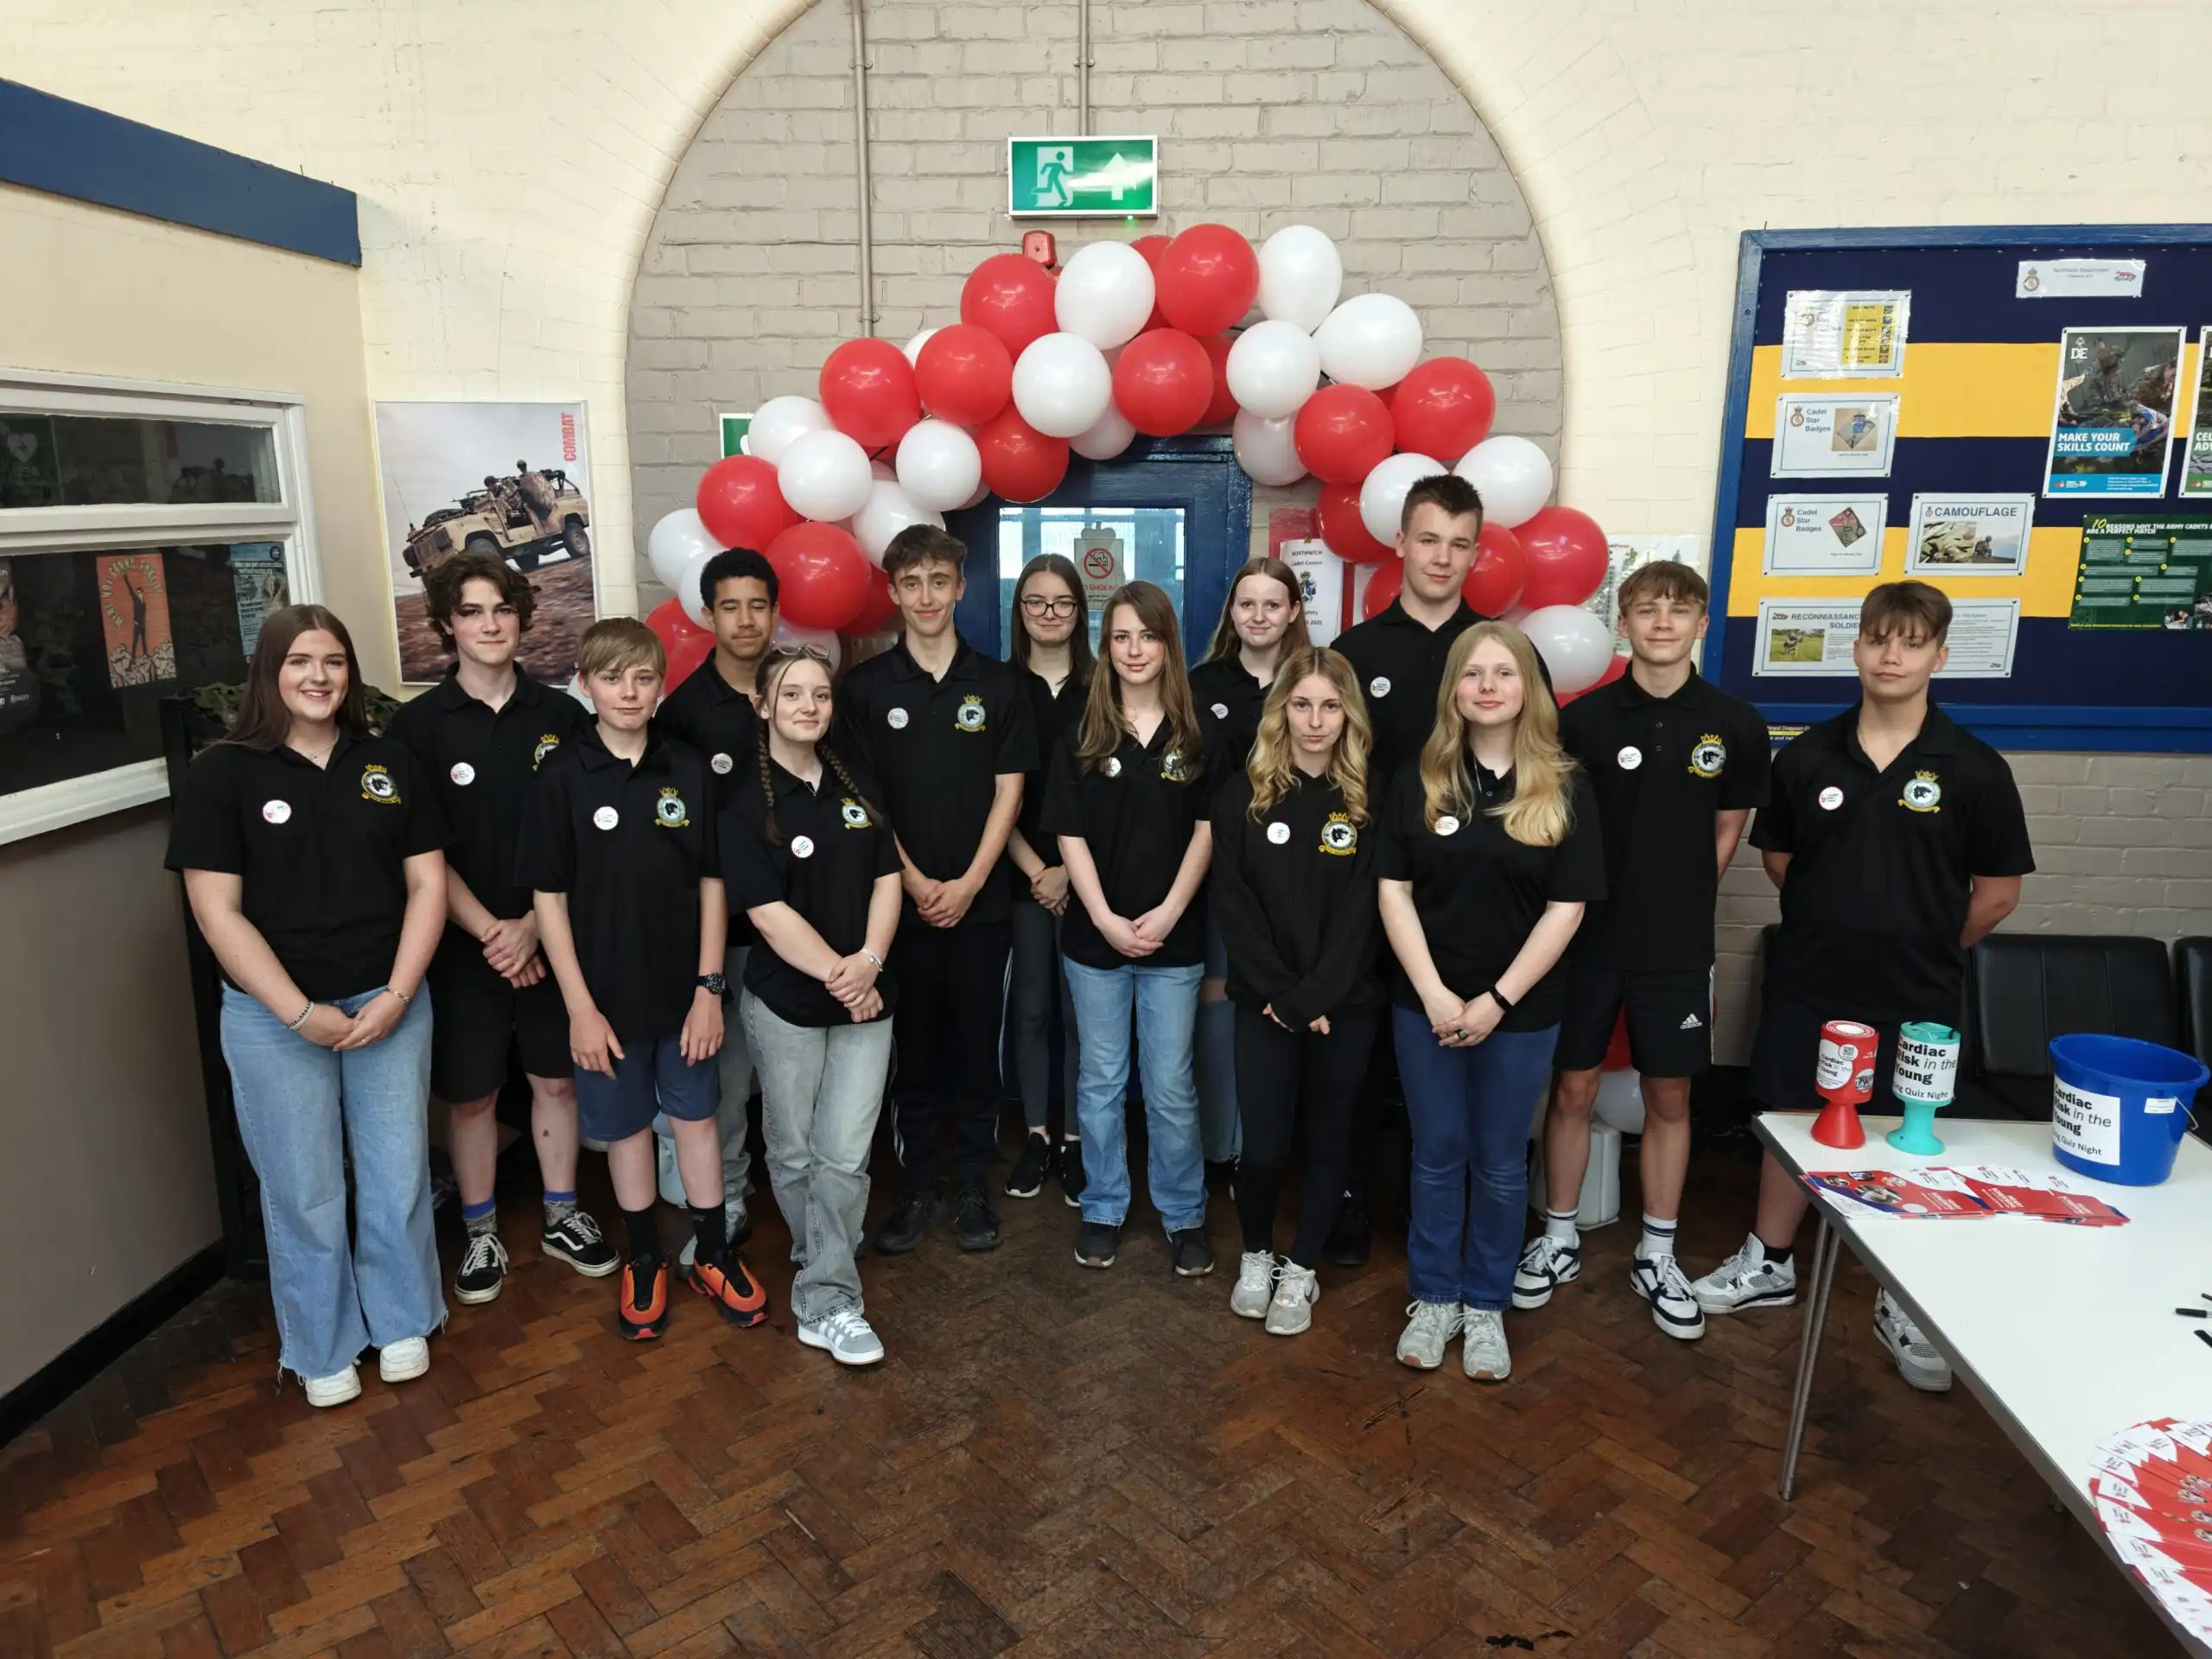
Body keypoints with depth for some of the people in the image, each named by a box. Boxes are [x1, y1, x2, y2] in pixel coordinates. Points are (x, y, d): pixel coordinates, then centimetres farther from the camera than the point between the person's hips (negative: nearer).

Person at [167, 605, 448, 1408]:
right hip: (275, 1019, -2)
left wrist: (398, 994, -9)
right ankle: (323, 1349, 30)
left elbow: (427, 884, 1)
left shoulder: (390, 764, 3)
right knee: (304, 1190, 10)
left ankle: (402, 1321, 33)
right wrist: (301, 1013, -14)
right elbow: (218, 913, -9)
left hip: (389, 1002, 2)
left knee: (398, 1173, 11)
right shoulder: (221, 775, -5)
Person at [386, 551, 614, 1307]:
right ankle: (480, 1233, 27)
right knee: (469, 1095, 10)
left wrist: (534, 923, -10)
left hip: (550, 937, 1)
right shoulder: (419, 724, -5)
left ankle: (561, 1217, 30)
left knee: (556, 1078, 12)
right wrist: (489, 932, -13)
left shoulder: (562, 715, -1)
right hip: (464, 945, -1)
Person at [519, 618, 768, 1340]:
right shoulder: (562, 776, -8)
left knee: (695, 1116, 14)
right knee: (625, 1125, 14)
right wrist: (580, 1005, -10)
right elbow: (548, 896, -7)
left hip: (683, 986, 1)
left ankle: (713, 1255, 29)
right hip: (606, 991, -1)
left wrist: (709, 987, -4)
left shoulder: (690, 771, -4)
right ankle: (644, 1260, 32)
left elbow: (711, 882, -1)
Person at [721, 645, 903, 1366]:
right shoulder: (745, 803, -7)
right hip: (784, 1000, -3)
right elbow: (769, 912, -14)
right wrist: (835, 975, -19)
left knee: (845, 1155, 0)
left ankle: (827, 1304, 11)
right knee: (795, 1153, 11)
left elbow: (887, 879, 3)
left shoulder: (857, 787, 7)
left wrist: (868, 963, -12)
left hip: (865, 997, 3)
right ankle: (823, 1261, 35)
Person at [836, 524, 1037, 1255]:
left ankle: (972, 1187, 21)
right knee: (910, 1049, 8)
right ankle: (920, 1187, 21)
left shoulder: (999, 685, 2)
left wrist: (969, 882, -9)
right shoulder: (866, 686, 1)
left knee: (977, 1047, 8)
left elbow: (1008, 792, 0)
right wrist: (914, 882, -10)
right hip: (899, 901, 0)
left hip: (981, 901, 0)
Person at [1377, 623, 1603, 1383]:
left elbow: (1566, 907, -7)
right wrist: (1433, 992, -13)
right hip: (1426, 1002, 1)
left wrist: (1498, 999, -13)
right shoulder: (1420, 779, -1)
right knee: (1437, 1156, 11)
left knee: (1501, 1163, 12)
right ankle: (1433, 1298, 27)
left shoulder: (1565, 786, -5)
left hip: (1522, 1008, 0)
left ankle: (1486, 1306, 29)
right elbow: (1394, 891, -3)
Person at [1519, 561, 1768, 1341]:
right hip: (1588, 936, -1)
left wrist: (1676, 899, 4)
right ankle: (1559, 1239, 25)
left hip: (1678, 946, 1)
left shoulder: (1736, 725, -2)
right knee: (1572, 1089, 8)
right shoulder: (1584, 717, -6)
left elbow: (1727, 831, 8)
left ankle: (1657, 1256, 26)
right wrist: (1608, 896, -4)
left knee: (1669, 1098, 10)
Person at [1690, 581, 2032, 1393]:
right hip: (1806, 986, 2)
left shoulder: (1974, 769, -7)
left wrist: (1922, 949, 5)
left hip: (1916, 1000, -2)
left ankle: (1904, 1305, 27)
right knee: (1790, 1121, 14)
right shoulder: (1807, 756, -2)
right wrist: (1837, 923, 9)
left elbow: (1998, 892, -1)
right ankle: (1770, 1263, 32)